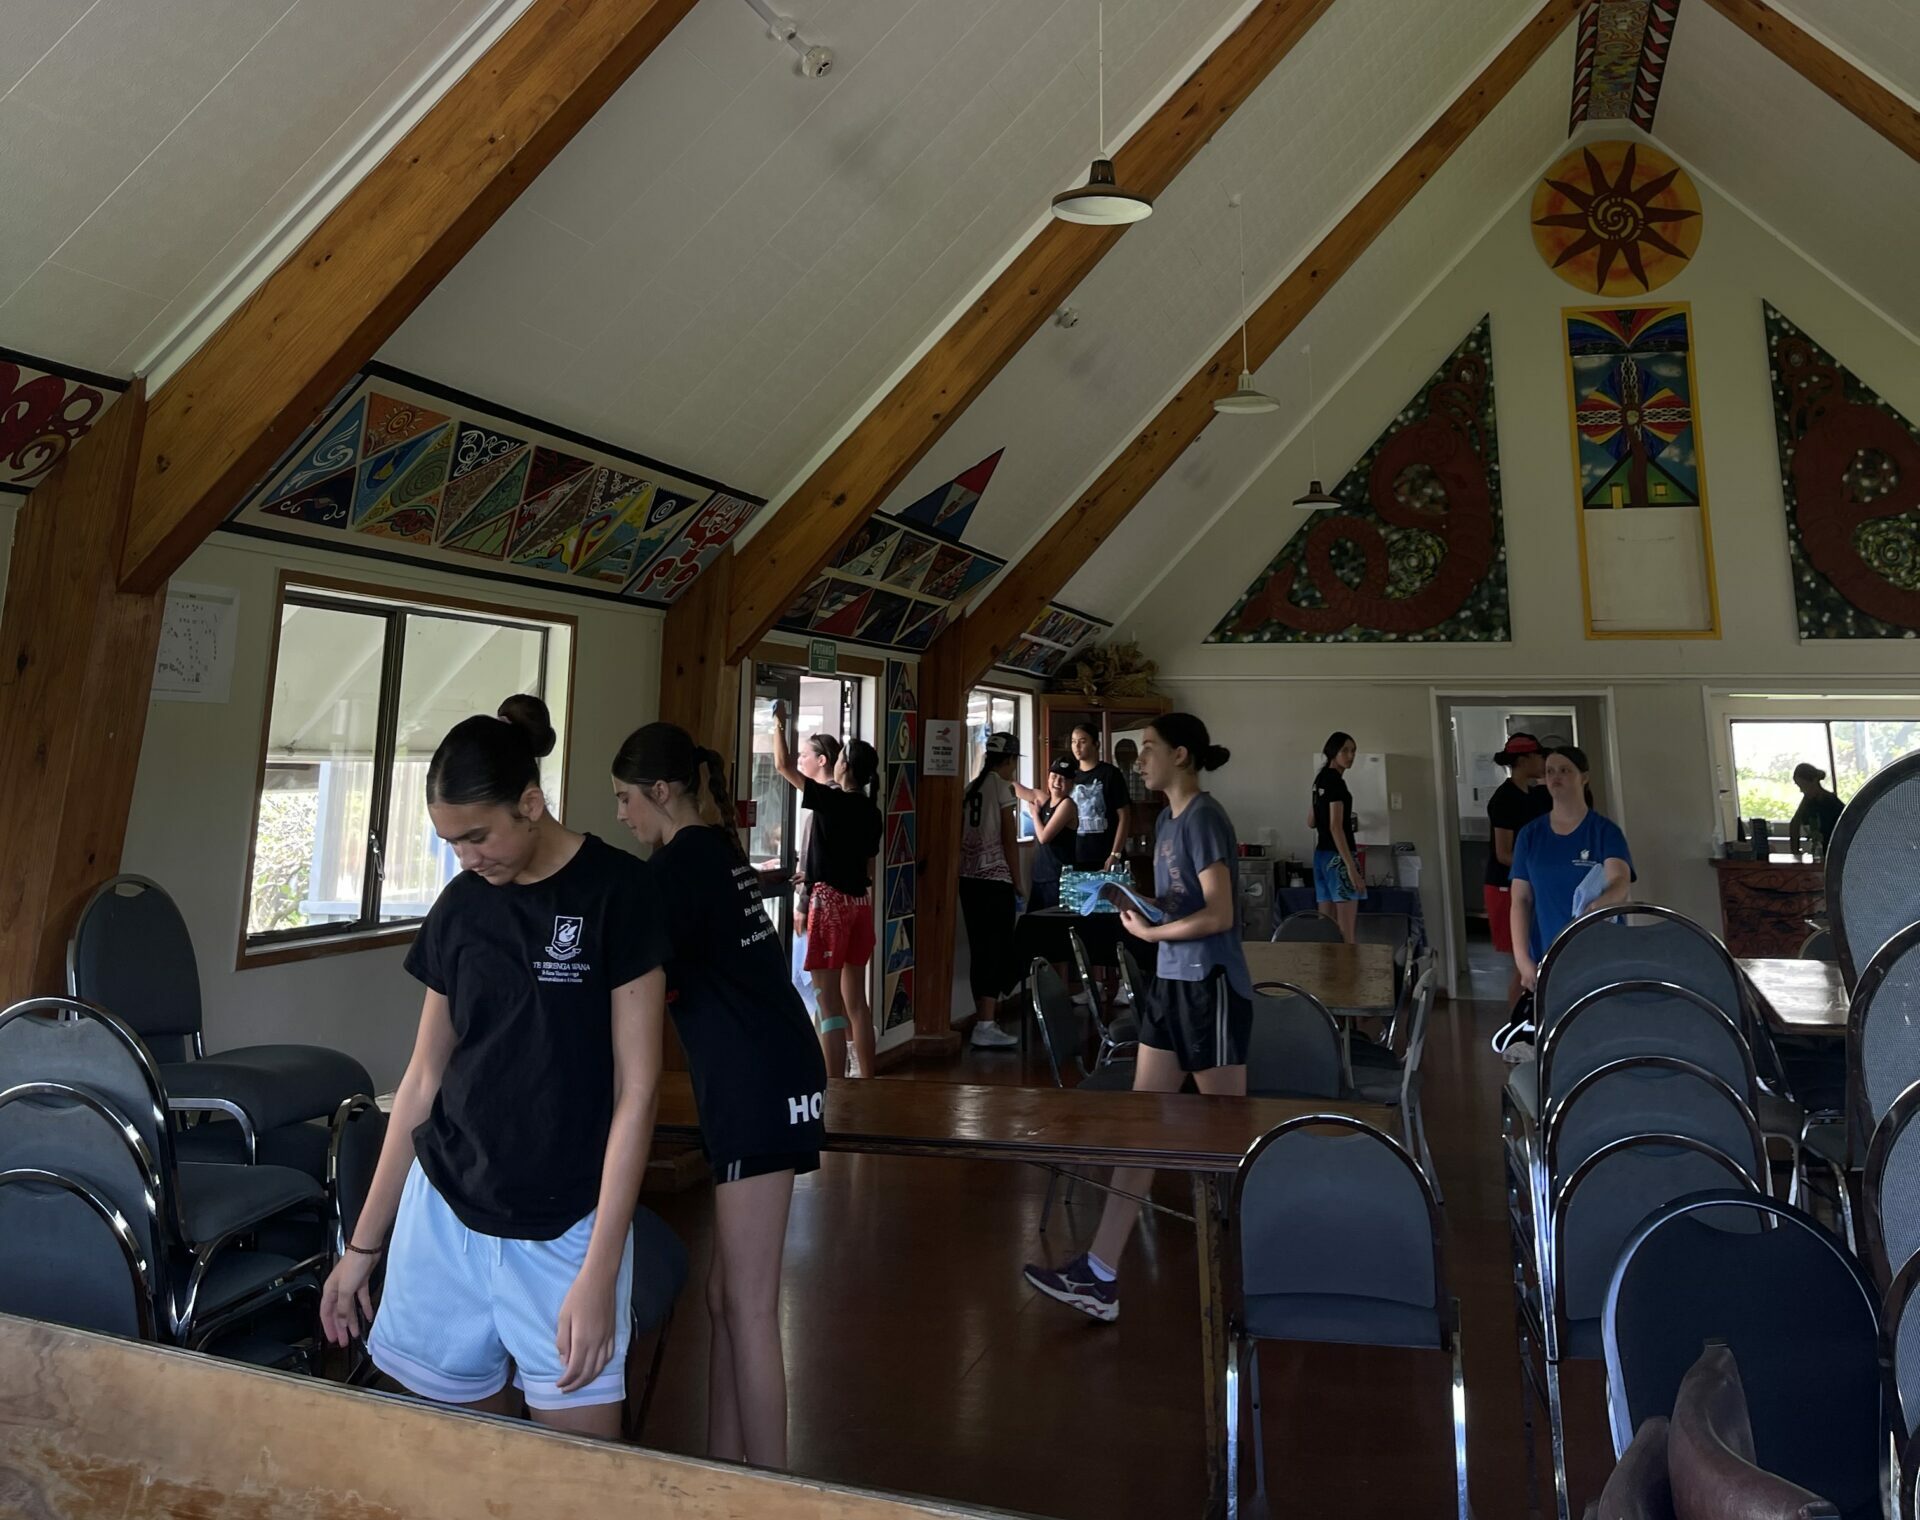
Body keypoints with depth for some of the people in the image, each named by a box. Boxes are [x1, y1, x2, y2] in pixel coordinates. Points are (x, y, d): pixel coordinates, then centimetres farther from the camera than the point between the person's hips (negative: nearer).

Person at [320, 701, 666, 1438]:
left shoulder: (617, 893, -12)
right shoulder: (460, 905, 3)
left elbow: (635, 1089, -12)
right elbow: (423, 1079, 10)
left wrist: (599, 1270, -15)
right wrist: (363, 1244, 13)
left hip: (564, 1230, -4)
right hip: (442, 1213, 4)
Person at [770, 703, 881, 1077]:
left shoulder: (829, 800, -10)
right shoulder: (871, 812, 8)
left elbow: (783, 765, -1)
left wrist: (779, 723, 12)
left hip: (830, 902, -7)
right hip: (860, 903, 7)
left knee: (829, 1003, -3)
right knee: (856, 1001, 14)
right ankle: (866, 1081, 21)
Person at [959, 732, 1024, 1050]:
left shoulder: (972, 788, 12)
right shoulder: (1001, 786, -6)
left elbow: (963, 834, 11)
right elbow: (1009, 837, -7)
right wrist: (1016, 879, 1)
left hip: (969, 878, 7)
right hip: (995, 879, -7)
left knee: (980, 949, 12)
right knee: (996, 950, -3)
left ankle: (983, 1020, 19)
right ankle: (986, 1026, -5)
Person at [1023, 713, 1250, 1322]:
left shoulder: (1203, 817, -15)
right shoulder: (1167, 820, 12)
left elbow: (1218, 915, -19)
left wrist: (1151, 932, -9)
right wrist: (1135, 898, 0)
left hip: (1210, 985, -9)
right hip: (1172, 983, 9)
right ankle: (1099, 1276, 13)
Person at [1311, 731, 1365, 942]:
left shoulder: (1321, 779, 14)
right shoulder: (1336, 782, -13)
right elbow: (1335, 827, -20)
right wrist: (1351, 866, -24)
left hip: (1321, 854, 9)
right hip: (1337, 856, -9)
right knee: (1346, 932, -10)